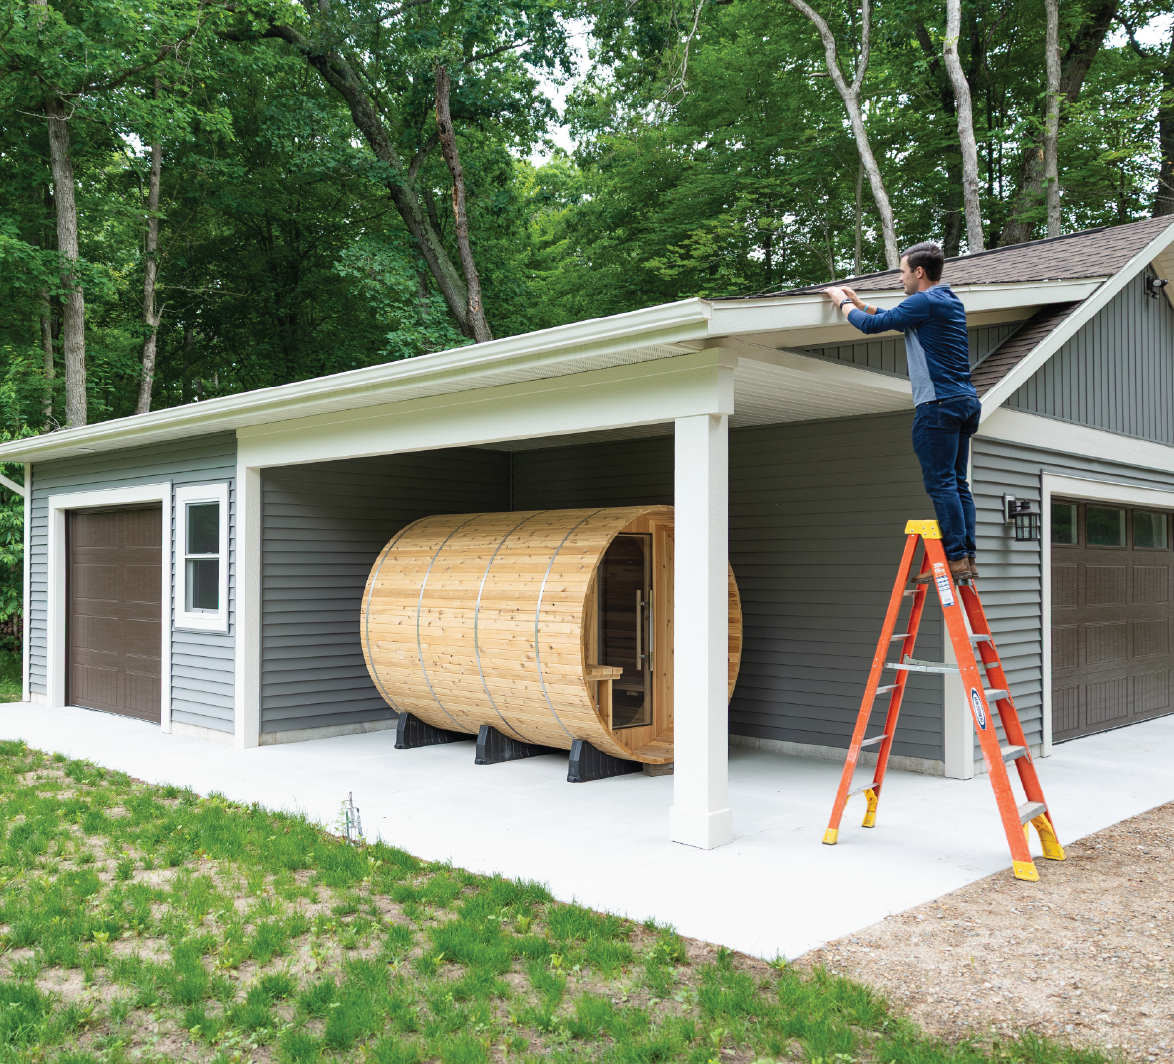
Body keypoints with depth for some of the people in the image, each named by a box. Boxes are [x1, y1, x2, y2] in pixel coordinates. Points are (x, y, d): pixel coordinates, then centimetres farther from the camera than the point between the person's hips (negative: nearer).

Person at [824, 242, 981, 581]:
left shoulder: (925, 302, -9)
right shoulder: (950, 302, 20)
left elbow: (873, 325, -5)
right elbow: (900, 320, 34)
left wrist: (843, 303, 13)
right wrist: (860, 303, 35)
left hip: (939, 403, -9)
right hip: (965, 401, 9)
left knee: (940, 482, -9)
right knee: (957, 482, 8)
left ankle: (956, 557, -11)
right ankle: (968, 556, 7)